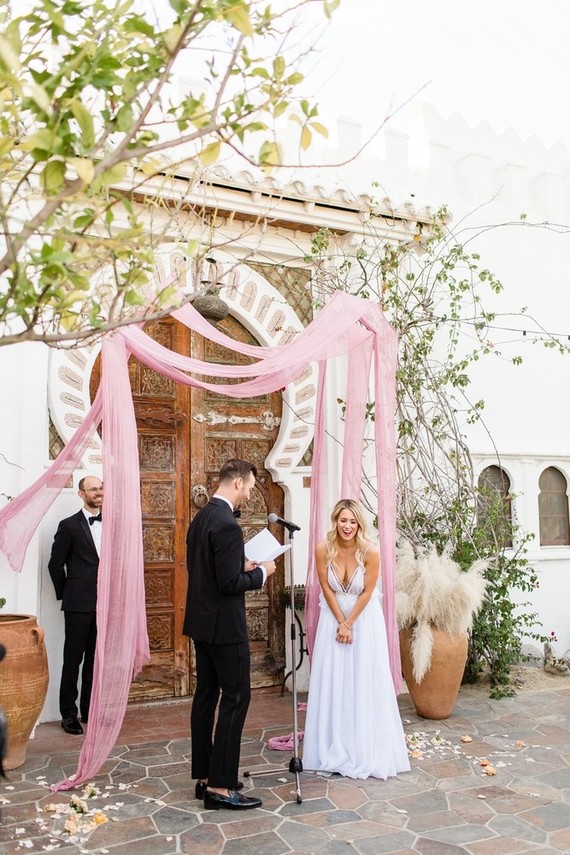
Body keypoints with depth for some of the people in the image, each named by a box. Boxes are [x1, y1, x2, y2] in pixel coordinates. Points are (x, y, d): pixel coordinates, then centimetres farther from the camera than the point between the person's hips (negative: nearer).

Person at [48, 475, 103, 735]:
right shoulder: (69, 525, -4)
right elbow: (55, 564, -1)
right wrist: (65, 594, 2)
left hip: (104, 603, 4)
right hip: (79, 605, -4)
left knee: (95, 660, 12)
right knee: (73, 659, 3)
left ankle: (89, 710, 23)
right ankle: (69, 714, 15)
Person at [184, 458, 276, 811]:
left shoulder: (201, 518, 9)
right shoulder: (227, 525, -21)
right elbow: (230, 584, -23)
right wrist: (261, 572, -9)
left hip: (201, 622, 10)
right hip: (224, 625, -10)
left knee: (206, 696, 14)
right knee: (236, 697, -2)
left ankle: (204, 776, 23)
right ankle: (221, 786, 2)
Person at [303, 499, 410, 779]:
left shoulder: (370, 551, -22)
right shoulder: (323, 549, -17)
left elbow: (367, 593, -13)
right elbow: (326, 588, -7)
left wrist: (349, 624, -10)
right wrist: (339, 622, -7)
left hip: (364, 619, -1)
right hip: (333, 616, 2)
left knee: (364, 682, 2)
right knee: (331, 681, 5)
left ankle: (366, 749, 16)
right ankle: (333, 747, 19)